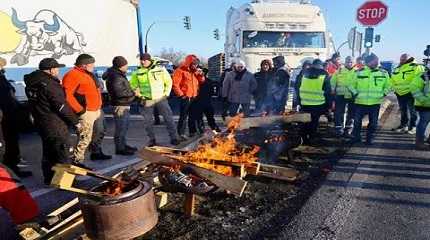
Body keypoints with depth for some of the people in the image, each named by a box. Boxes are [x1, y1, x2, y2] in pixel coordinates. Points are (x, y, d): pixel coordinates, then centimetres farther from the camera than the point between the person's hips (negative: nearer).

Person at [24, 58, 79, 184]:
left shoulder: (31, 83, 7)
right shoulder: (50, 84, -20)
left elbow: (39, 103, 14)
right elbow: (62, 106, -21)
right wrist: (75, 121, -12)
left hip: (40, 124, 9)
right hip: (56, 126, -9)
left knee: (48, 153, 20)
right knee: (65, 154, 1)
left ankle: (48, 178, 29)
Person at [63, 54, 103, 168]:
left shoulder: (88, 74, 18)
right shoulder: (72, 75, -13)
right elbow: (67, 94, -21)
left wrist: (99, 107, 19)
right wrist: (79, 110, -21)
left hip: (96, 111, 10)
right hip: (86, 113, -10)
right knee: (84, 138, -8)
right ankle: (77, 161, 0)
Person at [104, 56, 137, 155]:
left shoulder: (119, 75, 15)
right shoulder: (115, 77, -19)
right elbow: (120, 92, -26)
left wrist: (132, 92, 8)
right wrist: (133, 93, -15)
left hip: (125, 105, 11)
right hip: (120, 106, -11)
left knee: (124, 127, 20)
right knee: (120, 128, -3)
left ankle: (123, 145, 33)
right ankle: (119, 148, 7)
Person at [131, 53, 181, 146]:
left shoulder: (160, 69, -1)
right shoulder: (137, 72, 2)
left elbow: (168, 81, 7)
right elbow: (133, 85, 12)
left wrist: (166, 93, 1)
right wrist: (139, 95, 2)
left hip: (161, 98, -1)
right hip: (146, 100, 1)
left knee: (168, 118, 0)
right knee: (148, 121, 6)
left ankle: (174, 138, 11)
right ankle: (152, 140, 21)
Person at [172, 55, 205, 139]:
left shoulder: (195, 71, 14)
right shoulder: (180, 71, -9)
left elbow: (202, 81, 18)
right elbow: (175, 84, -14)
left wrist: (201, 74, 0)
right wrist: (181, 95, -15)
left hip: (194, 97, 7)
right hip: (185, 98, -7)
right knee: (183, 116, -5)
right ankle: (181, 134, 1)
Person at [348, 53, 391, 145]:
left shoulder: (383, 73, 4)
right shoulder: (359, 72, 1)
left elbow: (388, 86, 14)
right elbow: (352, 85, 10)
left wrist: (383, 94, 0)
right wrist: (355, 93, -2)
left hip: (375, 103, 1)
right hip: (360, 102, -1)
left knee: (373, 123, 8)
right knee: (357, 121, 3)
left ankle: (370, 138, 23)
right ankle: (356, 137, 19)